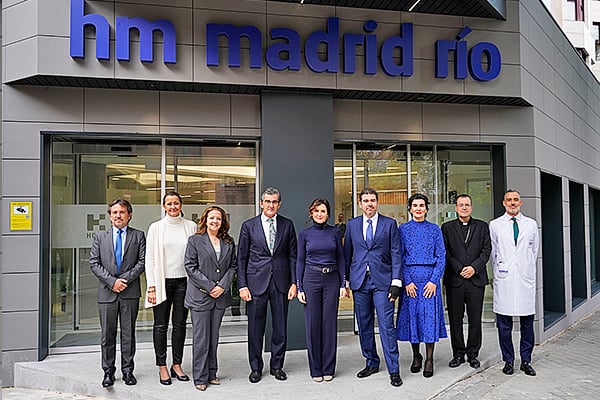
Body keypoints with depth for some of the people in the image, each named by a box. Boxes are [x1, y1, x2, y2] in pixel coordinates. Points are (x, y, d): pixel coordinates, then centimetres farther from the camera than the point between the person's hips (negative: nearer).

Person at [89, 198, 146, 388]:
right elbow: (94, 263, 2)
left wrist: (125, 279, -12)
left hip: (130, 293, -1)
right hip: (107, 292, 1)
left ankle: (127, 370, 19)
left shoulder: (138, 236, 6)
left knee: (128, 334, 8)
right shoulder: (100, 237, 9)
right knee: (107, 335, 7)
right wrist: (112, 281, -10)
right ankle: (108, 371, 18)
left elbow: (142, 262, -1)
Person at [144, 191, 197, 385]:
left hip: (183, 280, 2)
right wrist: (151, 287, -6)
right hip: (162, 281, -1)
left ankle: (177, 365, 21)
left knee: (180, 324, 8)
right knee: (161, 325, 4)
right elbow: (150, 258, -1)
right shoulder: (156, 227, 0)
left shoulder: (191, 226, 4)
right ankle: (162, 367, 16)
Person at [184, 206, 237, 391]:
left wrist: (222, 285, -6)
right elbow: (190, 267, -6)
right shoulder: (195, 241, -1)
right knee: (201, 338, 0)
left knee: (214, 337, 11)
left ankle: (211, 374, 23)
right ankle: (200, 378, 12)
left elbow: (233, 265, 8)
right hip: (200, 296, -3)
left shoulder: (229, 242, 9)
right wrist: (209, 286, -11)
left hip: (220, 296, 3)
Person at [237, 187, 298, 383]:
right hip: (256, 282, -1)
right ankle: (256, 367, 23)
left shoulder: (287, 225, 6)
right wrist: (242, 285, -4)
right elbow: (241, 258, 2)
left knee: (280, 327, 9)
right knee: (255, 328, 6)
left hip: (281, 282, 1)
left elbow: (293, 255, 7)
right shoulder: (249, 226, 2)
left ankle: (276, 366, 26)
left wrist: (294, 282, 0)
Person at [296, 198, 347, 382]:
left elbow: (340, 258, 7)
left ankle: (328, 368, 16)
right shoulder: (305, 234, 2)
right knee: (313, 324, 3)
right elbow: (300, 261, 4)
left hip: (332, 279, 1)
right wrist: (299, 287, -1)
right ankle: (315, 369, 16)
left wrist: (343, 284, 1)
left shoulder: (335, 232, 4)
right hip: (311, 279, 0)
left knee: (330, 323, 4)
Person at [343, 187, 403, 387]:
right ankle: (372, 363, 26)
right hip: (359, 281, 3)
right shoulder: (352, 224, 9)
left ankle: (394, 370, 4)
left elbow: (396, 254, -1)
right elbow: (347, 254, 12)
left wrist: (396, 282, -8)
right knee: (364, 325, 11)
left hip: (382, 281, -3)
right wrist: (346, 280, 10)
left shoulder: (389, 224, 2)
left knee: (386, 325, -5)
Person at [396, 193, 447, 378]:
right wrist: (407, 281, -8)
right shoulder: (403, 229, 4)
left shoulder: (434, 229, 6)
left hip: (430, 278, 0)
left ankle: (429, 360, 9)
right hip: (410, 278, 0)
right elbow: (399, 258, 1)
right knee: (412, 315, 5)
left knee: (430, 316, -1)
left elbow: (441, 257, 3)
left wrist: (434, 280, -8)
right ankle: (416, 357, 21)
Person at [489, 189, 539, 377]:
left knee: (527, 322, 5)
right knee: (504, 324, 3)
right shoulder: (495, 225, 6)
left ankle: (526, 361, 17)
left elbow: (534, 250, 16)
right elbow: (493, 252, 10)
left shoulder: (531, 224, 10)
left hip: (525, 279, 1)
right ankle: (508, 360, 14)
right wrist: (499, 270, 9)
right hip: (504, 280, -1)